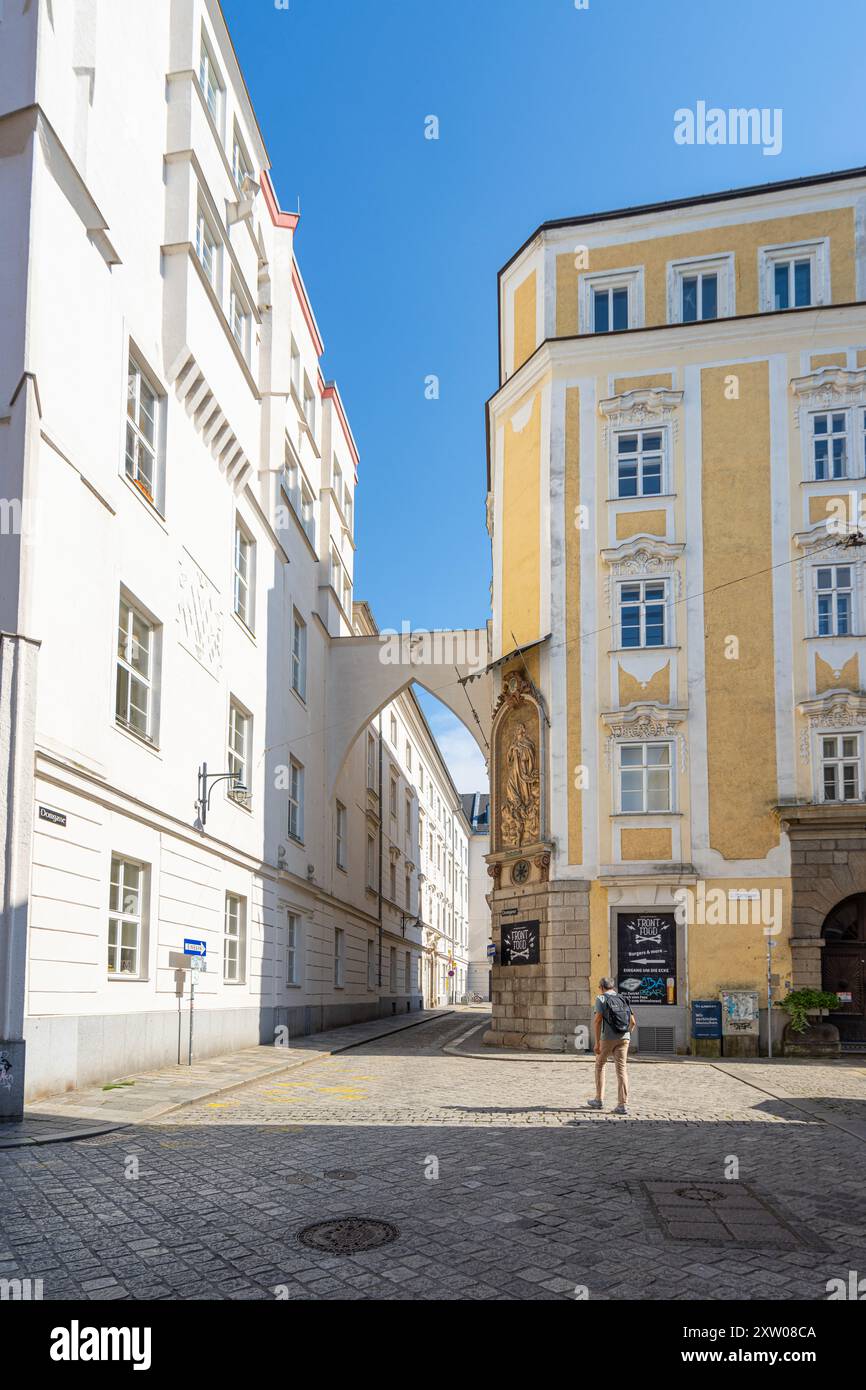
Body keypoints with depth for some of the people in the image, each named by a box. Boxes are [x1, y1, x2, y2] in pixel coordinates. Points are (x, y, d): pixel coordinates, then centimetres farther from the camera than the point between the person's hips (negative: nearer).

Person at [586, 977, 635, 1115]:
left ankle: (599, 1100, 20)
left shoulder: (601, 999, 0)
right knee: (621, 1070, 0)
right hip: (624, 1038, 3)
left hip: (608, 1038, -3)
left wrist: (597, 1042, -10)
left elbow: (598, 1020, -10)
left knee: (600, 1066, 16)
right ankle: (623, 1105, -9)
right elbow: (632, 1022, 14)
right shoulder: (623, 999, 15)